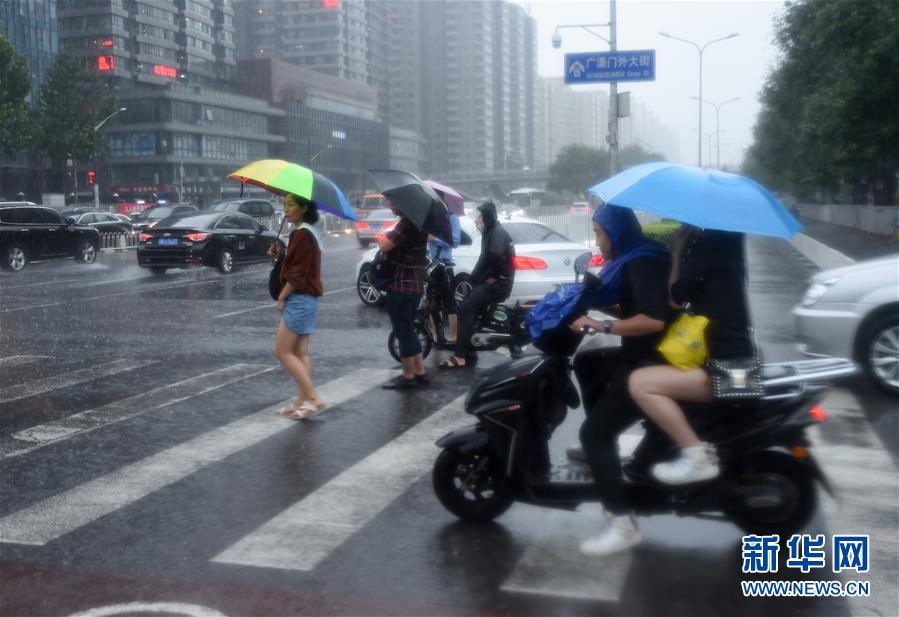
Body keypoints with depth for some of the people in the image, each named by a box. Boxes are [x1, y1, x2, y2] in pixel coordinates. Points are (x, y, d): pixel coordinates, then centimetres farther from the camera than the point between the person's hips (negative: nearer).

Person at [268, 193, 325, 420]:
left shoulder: (302, 234, -17)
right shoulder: (311, 232, 13)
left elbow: (297, 273, -19)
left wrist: (282, 297, -10)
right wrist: (280, 255, 4)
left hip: (298, 299, -10)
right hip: (308, 299, 10)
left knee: (283, 352, -5)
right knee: (300, 353, 10)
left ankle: (313, 398, -8)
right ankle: (302, 400, 13)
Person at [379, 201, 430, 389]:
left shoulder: (406, 222, -18)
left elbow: (385, 245, -23)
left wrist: (381, 238, -3)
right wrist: (387, 237, 9)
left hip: (401, 286, -10)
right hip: (415, 284, 10)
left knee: (403, 331, -1)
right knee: (408, 331, 17)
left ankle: (408, 375, 7)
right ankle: (420, 372, 20)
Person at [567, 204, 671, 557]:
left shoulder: (642, 263, -18)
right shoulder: (631, 260, 14)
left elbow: (653, 320, -30)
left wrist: (603, 326, -26)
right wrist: (592, 301, 11)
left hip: (653, 363, -11)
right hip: (639, 356, 11)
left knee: (592, 433, -14)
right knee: (586, 362, 30)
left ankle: (623, 525, -13)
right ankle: (601, 446, 28)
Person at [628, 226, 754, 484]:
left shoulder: (709, 241, -13)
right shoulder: (719, 241, 14)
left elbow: (675, 299, -11)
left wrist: (680, 248, -5)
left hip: (728, 367, -10)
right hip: (732, 355, 10)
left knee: (640, 383, -20)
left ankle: (697, 456, -15)